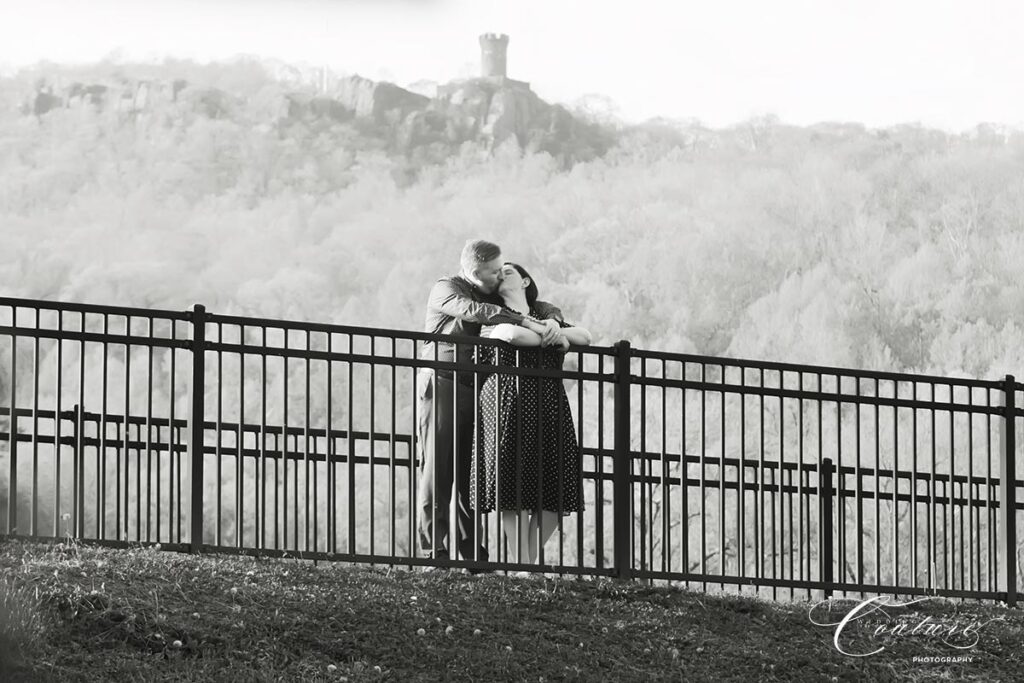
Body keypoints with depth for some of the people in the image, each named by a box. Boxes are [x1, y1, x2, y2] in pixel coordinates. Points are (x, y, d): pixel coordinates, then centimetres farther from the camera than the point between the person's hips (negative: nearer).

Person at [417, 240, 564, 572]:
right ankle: (434, 553, -11)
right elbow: (474, 311, -21)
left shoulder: (496, 297, 17)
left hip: (475, 392, 6)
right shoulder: (446, 290, -3)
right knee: (436, 472, -9)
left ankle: (473, 555, 3)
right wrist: (528, 323, -26)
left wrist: (552, 322, -6)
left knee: (471, 477, 3)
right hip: (441, 386, -6)